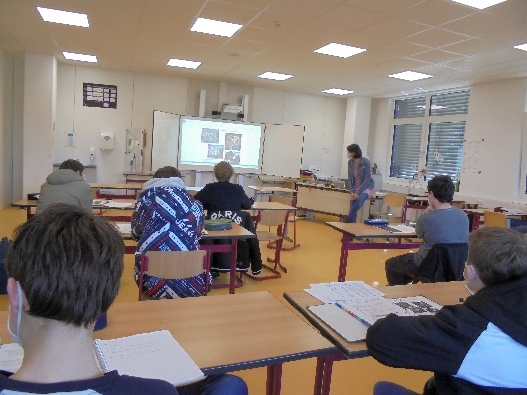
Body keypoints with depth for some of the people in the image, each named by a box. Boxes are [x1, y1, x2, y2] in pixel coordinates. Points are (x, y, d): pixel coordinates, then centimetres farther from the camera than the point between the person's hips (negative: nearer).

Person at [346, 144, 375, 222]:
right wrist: (351, 191, -9)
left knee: (360, 200, -33)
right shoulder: (350, 162, 0)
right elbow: (350, 178, 5)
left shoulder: (365, 162, -15)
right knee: (352, 209, -13)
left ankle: (348, 221, -21)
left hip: (366, 187, -5)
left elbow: (367, 180, -16)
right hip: (355, 187, 5)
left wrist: (358, 193, -22)